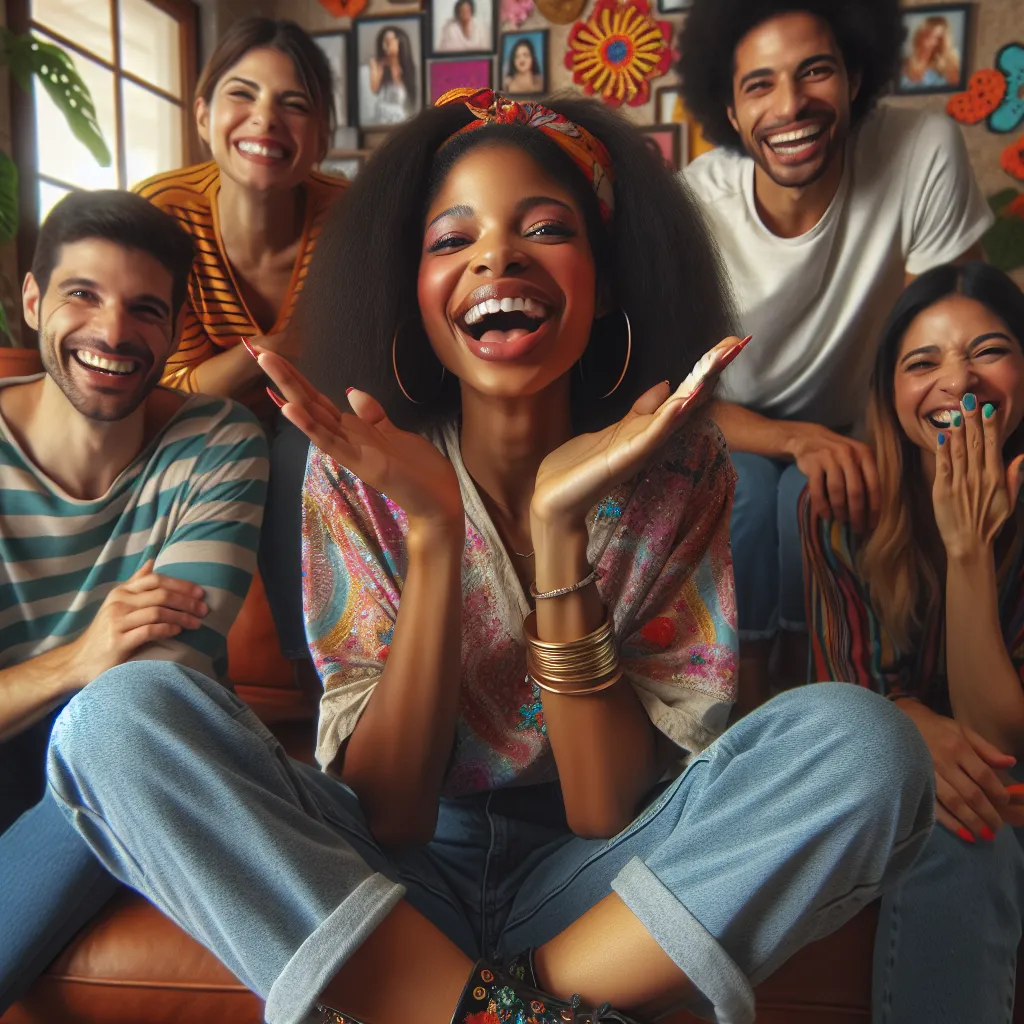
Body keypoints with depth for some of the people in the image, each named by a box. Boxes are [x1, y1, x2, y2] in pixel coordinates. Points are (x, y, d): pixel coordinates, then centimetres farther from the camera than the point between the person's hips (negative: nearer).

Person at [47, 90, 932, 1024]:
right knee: (118, 714, -23)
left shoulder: (678, 468, -11)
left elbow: (610, 814, -15)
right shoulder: (360, 471, -11)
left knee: (868, 742, -24)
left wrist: (559, 524, -26)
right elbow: (390, 814, -15)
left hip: (590, 891, 1)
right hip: (387, 892, 1)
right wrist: (432, 531, -27)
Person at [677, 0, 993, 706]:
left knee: (814, 500, -30)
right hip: (734, 437, 0)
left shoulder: (924, 153, -21)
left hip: (850, 432, 1)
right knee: (749, 488, -31)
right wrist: (801, 439, -33)